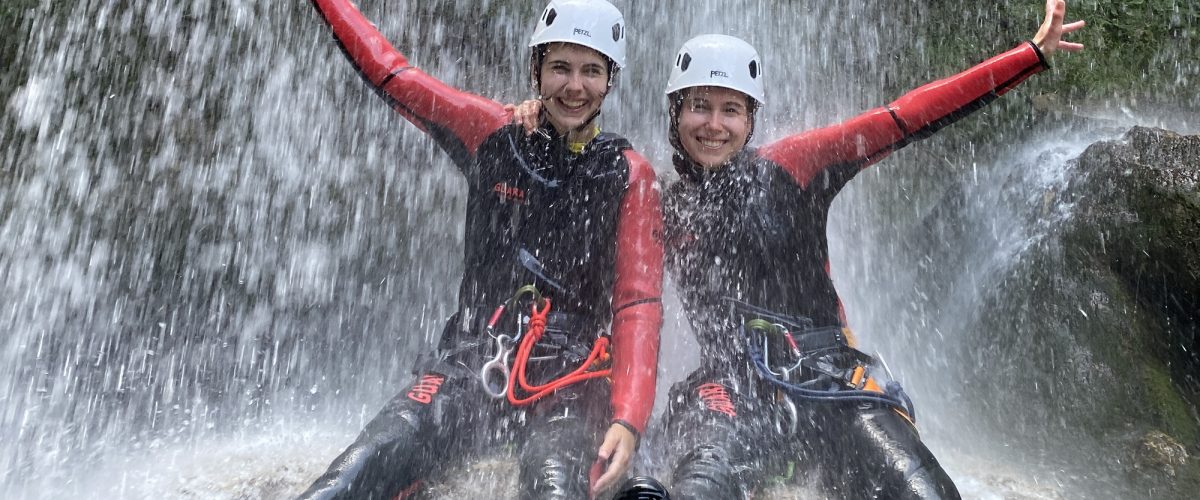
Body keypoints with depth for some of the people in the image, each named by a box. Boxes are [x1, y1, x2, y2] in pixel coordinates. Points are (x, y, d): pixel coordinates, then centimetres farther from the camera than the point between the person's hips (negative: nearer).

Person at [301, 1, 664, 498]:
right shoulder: (495, 134, 5)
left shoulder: (629, 175, 1)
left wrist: (628, 419, -17)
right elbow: (390, 73, 14)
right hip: (471, 362, 2)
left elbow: (638, 305, -4)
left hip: (570, 383, -1)